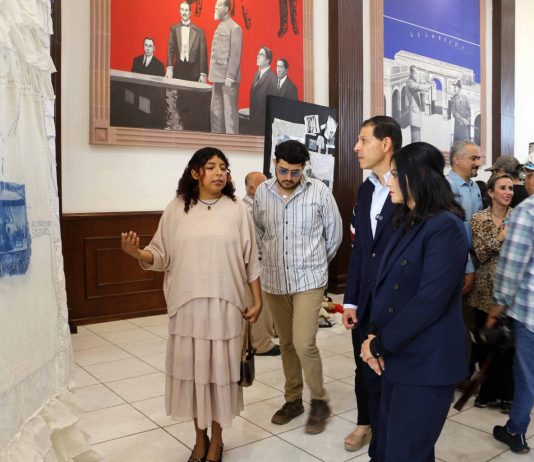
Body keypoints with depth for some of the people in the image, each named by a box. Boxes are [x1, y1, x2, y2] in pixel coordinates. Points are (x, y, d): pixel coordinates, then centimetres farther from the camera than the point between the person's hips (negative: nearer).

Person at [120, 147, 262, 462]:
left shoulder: (237, 209, 0)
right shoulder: (177, 208, 2)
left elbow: (251, 259, 3)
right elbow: (162, 255, 1)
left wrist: (258, 300, 2)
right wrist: (138, 253, -20)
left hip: (225, 304, -1)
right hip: (187, 304, 1)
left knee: (220, 368, 7)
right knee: (192, 368, 9)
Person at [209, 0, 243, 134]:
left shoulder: (234, 28, -8)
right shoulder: (219, 27, 16)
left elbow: (235, 54, -14)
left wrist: (230, 77, -19)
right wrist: (213, 75, 13)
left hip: (228, 78, -8)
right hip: (218, 76, 8)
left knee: (229, 110, -5)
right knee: (216, 110, 11)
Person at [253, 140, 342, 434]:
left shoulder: (319, 192, -9)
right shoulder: (262, 192, 0)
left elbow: (334, 233, 2)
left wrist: (317, 262, 9)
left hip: (308, 280, -3)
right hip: (273, 281, 4)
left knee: (304, 344, -9)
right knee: (286, 344, 14)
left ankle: (319, 402, 14)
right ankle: (293, 399, 30)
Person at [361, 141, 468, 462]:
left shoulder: (445, 227, -17)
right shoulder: (409, 223, 13)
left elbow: (430, 301, -22)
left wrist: (380, 345, -13)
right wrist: (375, 333, -3)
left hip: (426, 363, -8)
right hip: (399, 356, 8)